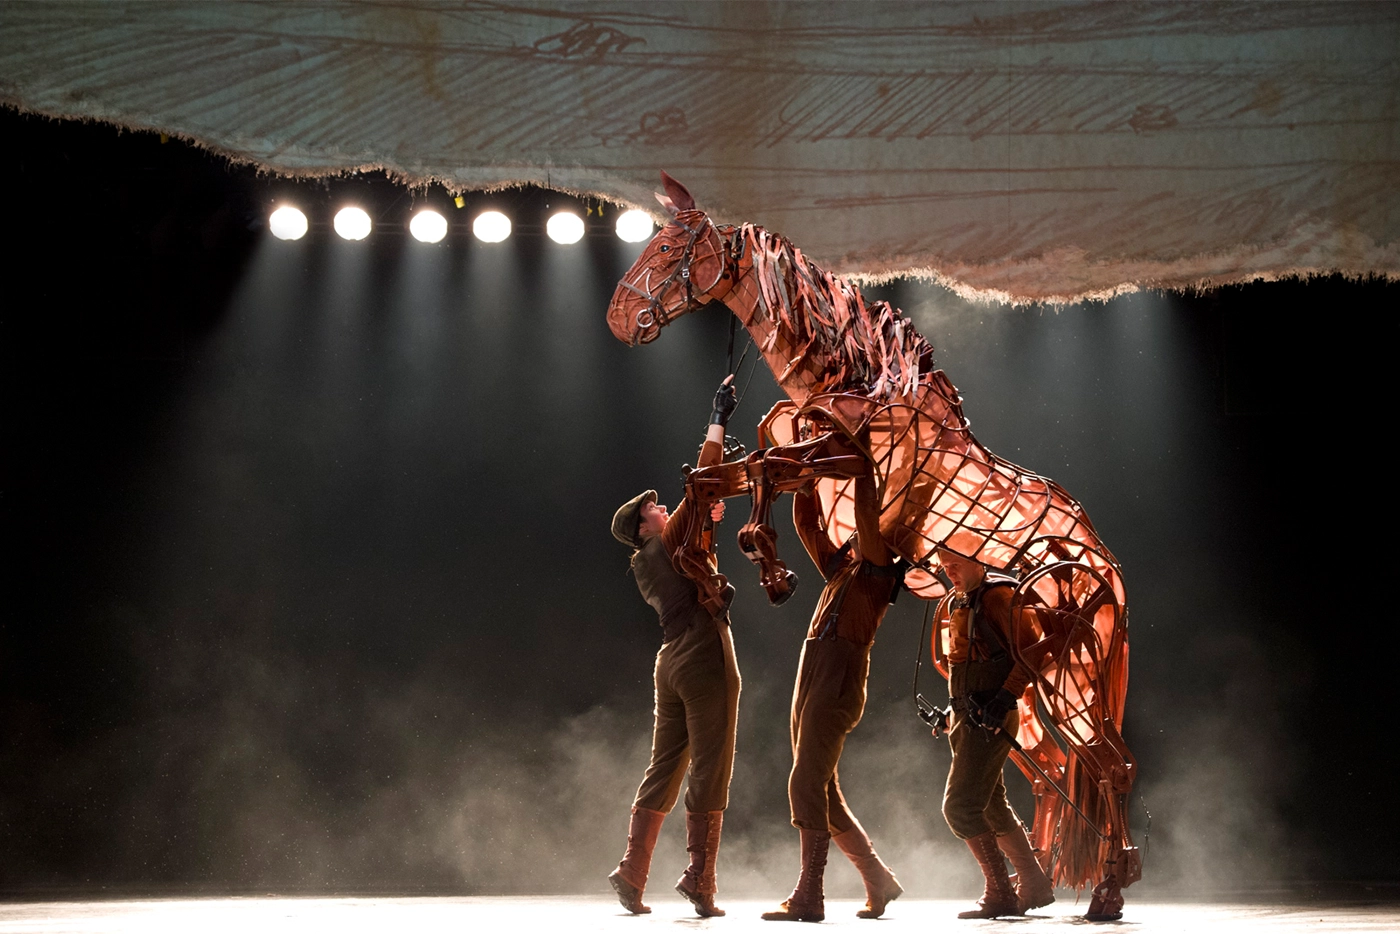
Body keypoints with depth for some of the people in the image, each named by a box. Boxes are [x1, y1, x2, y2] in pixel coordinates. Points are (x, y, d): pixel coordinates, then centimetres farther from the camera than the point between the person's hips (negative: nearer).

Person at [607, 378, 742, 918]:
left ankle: (632, 873, 6)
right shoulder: (669, 544, -4)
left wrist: (707, 518, 23)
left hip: (672, 664, 8)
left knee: (664, 769, 10)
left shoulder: (645, 564, 17)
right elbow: (702, 481, -6)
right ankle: (700, 879, -8)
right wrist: (718, 422, -1)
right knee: (709, 772, -6)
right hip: (705, 661, -8)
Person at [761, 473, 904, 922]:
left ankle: (808, 897, -14)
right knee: (822, 790, 10)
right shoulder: (840, 567, 24)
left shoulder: (879, 568, 3)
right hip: (811, 669, 9)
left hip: (840, 677, -9)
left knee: (807, 783, -14)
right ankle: (878, 878, 20)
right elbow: (806, 524, 27)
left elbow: (867, 516, -8)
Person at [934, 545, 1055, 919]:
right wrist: (953, 713, 20)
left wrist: (1006, 697, -26)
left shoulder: (997, 596, -10)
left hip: (989, 719, -10)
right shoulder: (959, 604, 18)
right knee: (993, 808, 15)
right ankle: (1035, 884, 25)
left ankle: (1000, 895, -8)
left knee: (960, 806, -14)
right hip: (968, 717, 10)